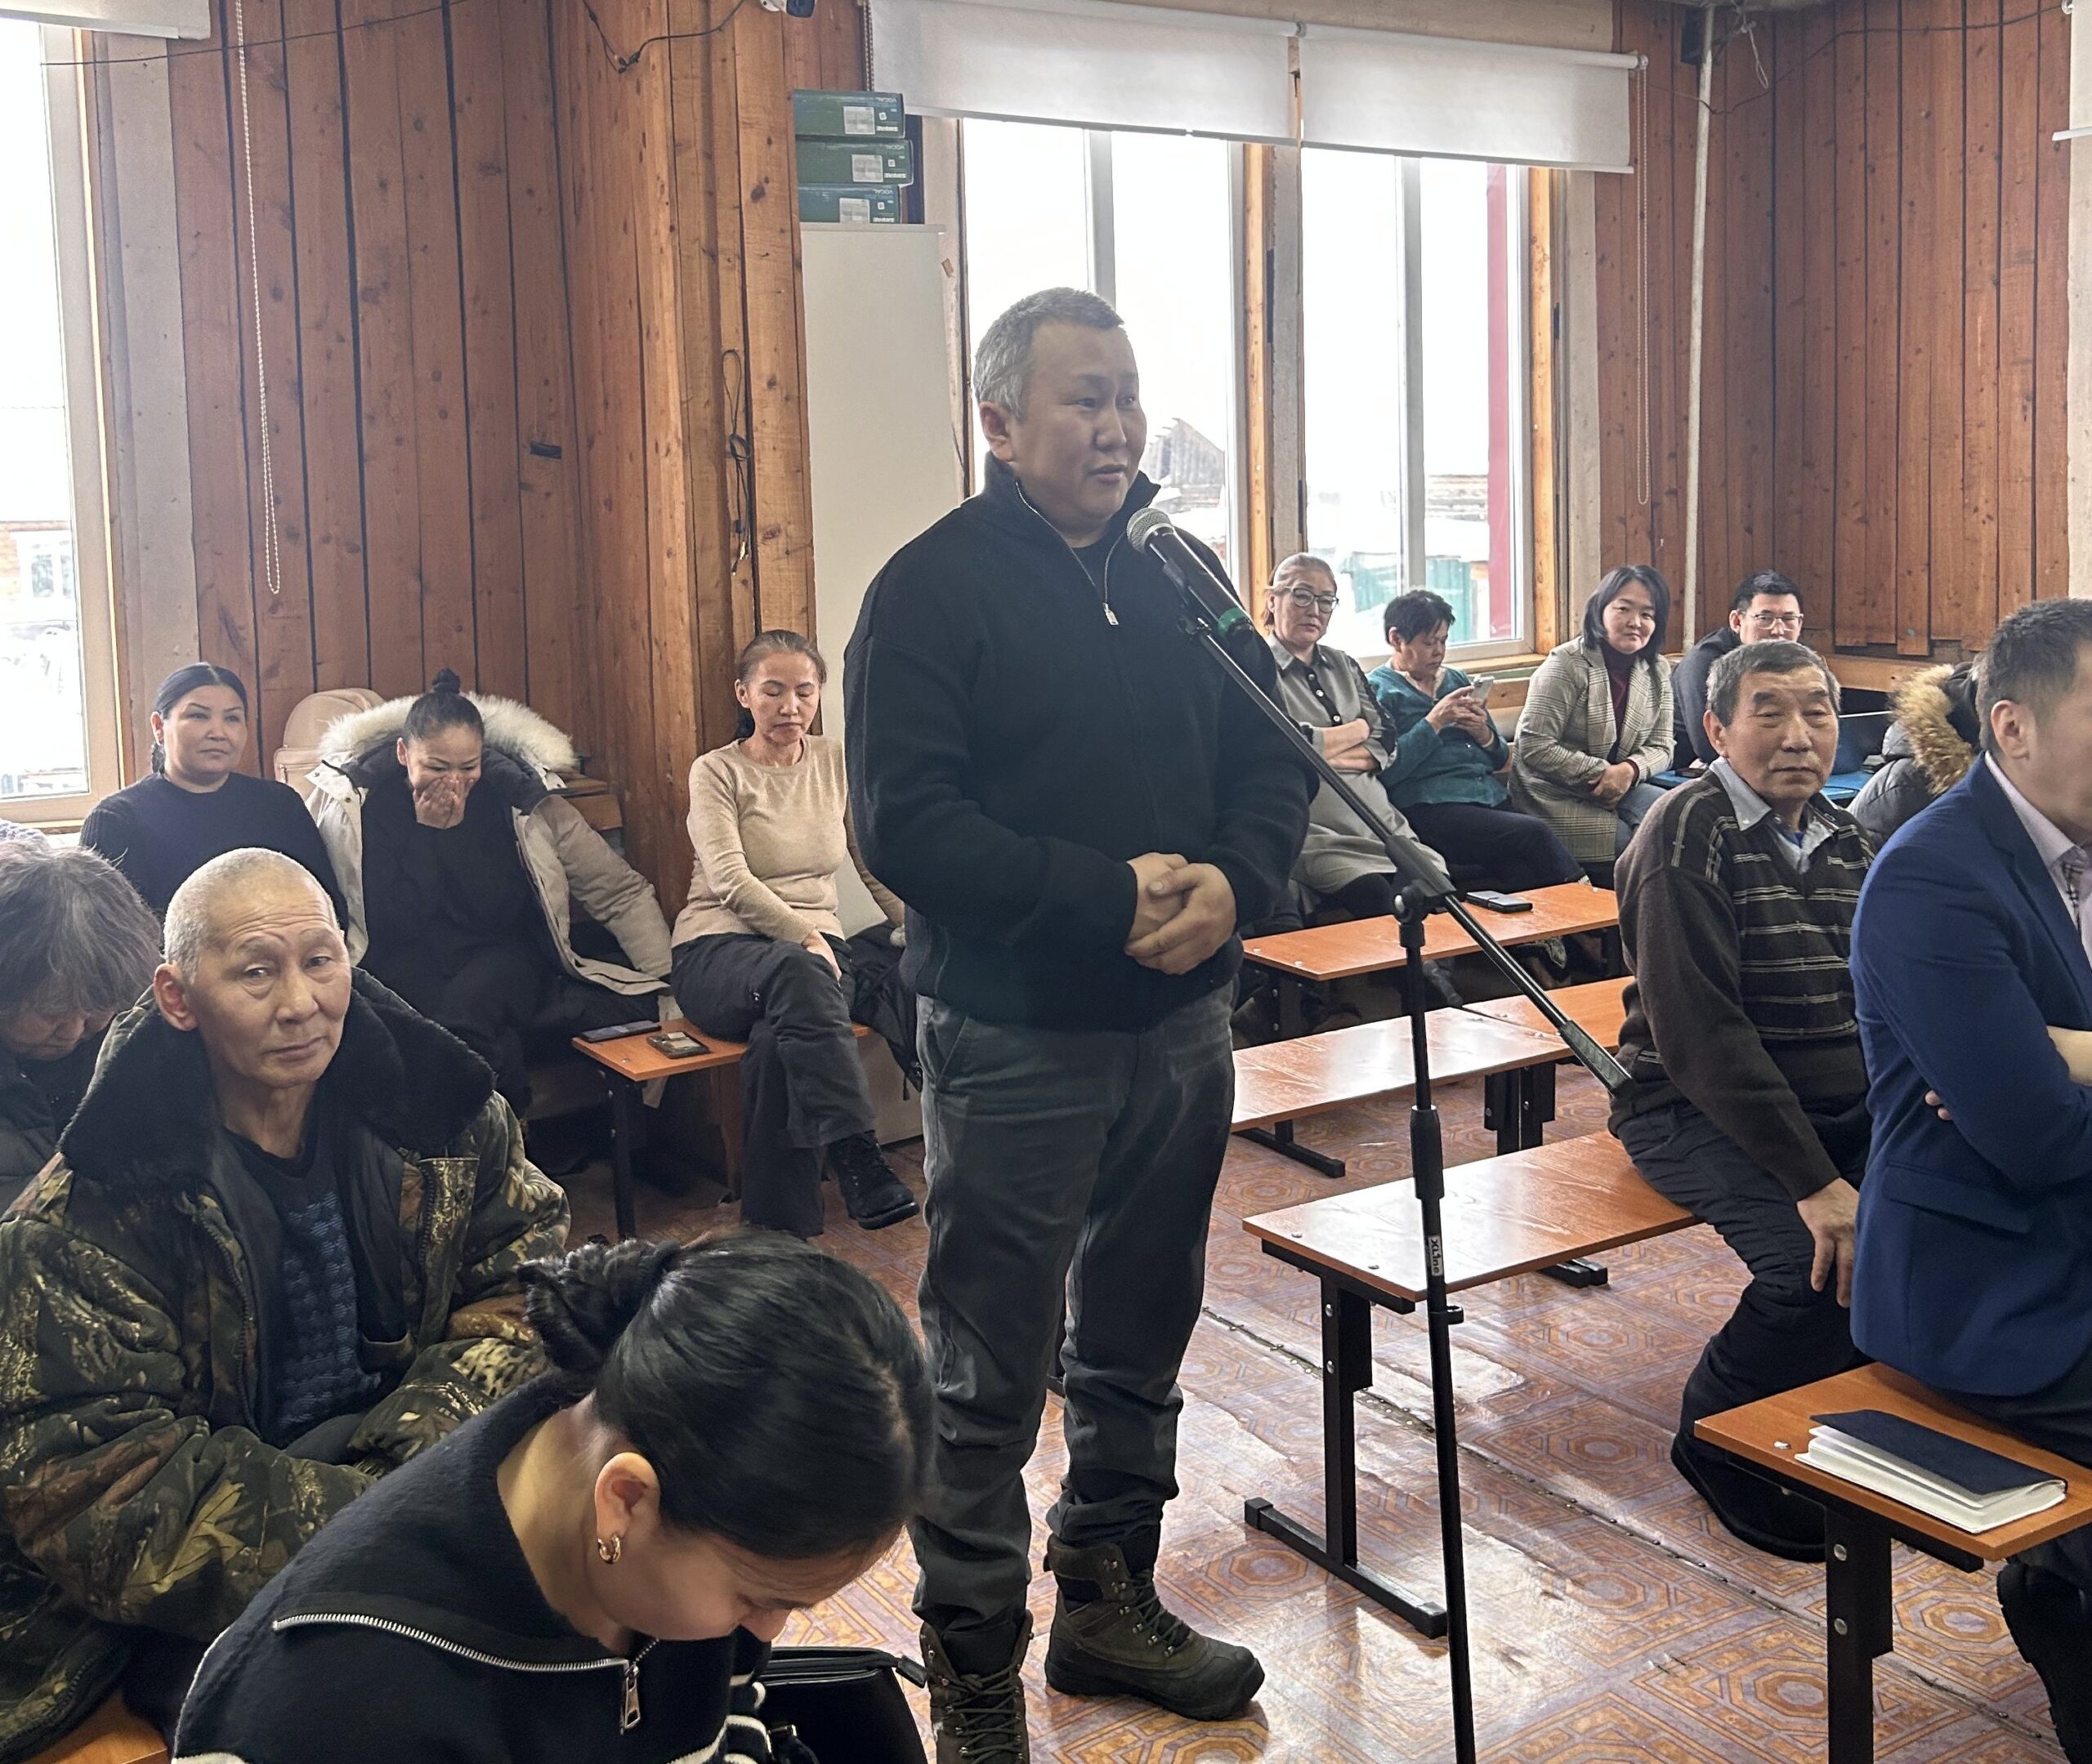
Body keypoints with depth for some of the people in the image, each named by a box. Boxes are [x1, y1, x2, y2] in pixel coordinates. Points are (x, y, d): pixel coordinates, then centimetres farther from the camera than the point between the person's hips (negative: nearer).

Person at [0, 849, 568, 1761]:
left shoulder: (435, 1107, -1)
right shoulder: (83, 1217, -12)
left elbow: (526, 1291, 0)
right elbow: (89, 1481, -16)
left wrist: (424, 1443, -20)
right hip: (209, 1615, -4)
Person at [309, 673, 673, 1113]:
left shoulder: (516, 792, -8)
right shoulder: (362, 800, -8)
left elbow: (621, 893, -10)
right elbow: (393, 927, -13)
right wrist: (426, 831, -18)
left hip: (502, 963, 1)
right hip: (409, 969, -1)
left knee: (471, 1003, -38)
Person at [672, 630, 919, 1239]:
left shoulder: (836, 763, 12)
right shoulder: (716, 772, 1)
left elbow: (880, 869, 8)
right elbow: (730, 881, -14)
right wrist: (805, 937, -27)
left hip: (816, 949, 4)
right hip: (719, 952, -4)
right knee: (796, 973, -39)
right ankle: (855, 1156, -42)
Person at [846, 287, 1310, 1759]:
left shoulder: (1178, 574, 9)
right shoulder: (933, 590, -9)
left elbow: (1273, 758, 10)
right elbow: (905, 823, -18)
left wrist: (1233, 882, -11)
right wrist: (1109, 897, -23)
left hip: (1182, 1024, 6)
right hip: (1015, 1040, -6)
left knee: (1142, 1338, 18)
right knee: (989, 1376, 3)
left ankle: (1109, 1598, 36)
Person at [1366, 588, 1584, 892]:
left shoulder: (1457, 680, 25)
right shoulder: (1378, 690, 6)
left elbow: (1501, 760, 26)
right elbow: (1386, 771, -10)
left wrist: (1484, 735, 5)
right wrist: (1434, 723, -9)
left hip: (1494, 799, 5)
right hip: (1432, 808, -5)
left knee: (1525, 874, -25)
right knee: (1534, 833, -28)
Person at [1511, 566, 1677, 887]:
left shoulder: (1657, 672, 9)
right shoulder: (1567, 665, -11)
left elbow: (1661, 747, 6)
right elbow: (1534, 747, -18)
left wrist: (1629, 770, -17)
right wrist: (1601, 773, -18)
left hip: (1616, 789, 6)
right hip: (1558, 798, -6)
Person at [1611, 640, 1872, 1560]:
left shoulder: (1843, 839, 11)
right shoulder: (1688, 832, -13)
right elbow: (1699, 1032, -21)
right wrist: (1813, 1182, -26)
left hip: (1842, 1106, 7)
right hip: (1699, 1109, -7)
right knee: (1818, 1260, -29)